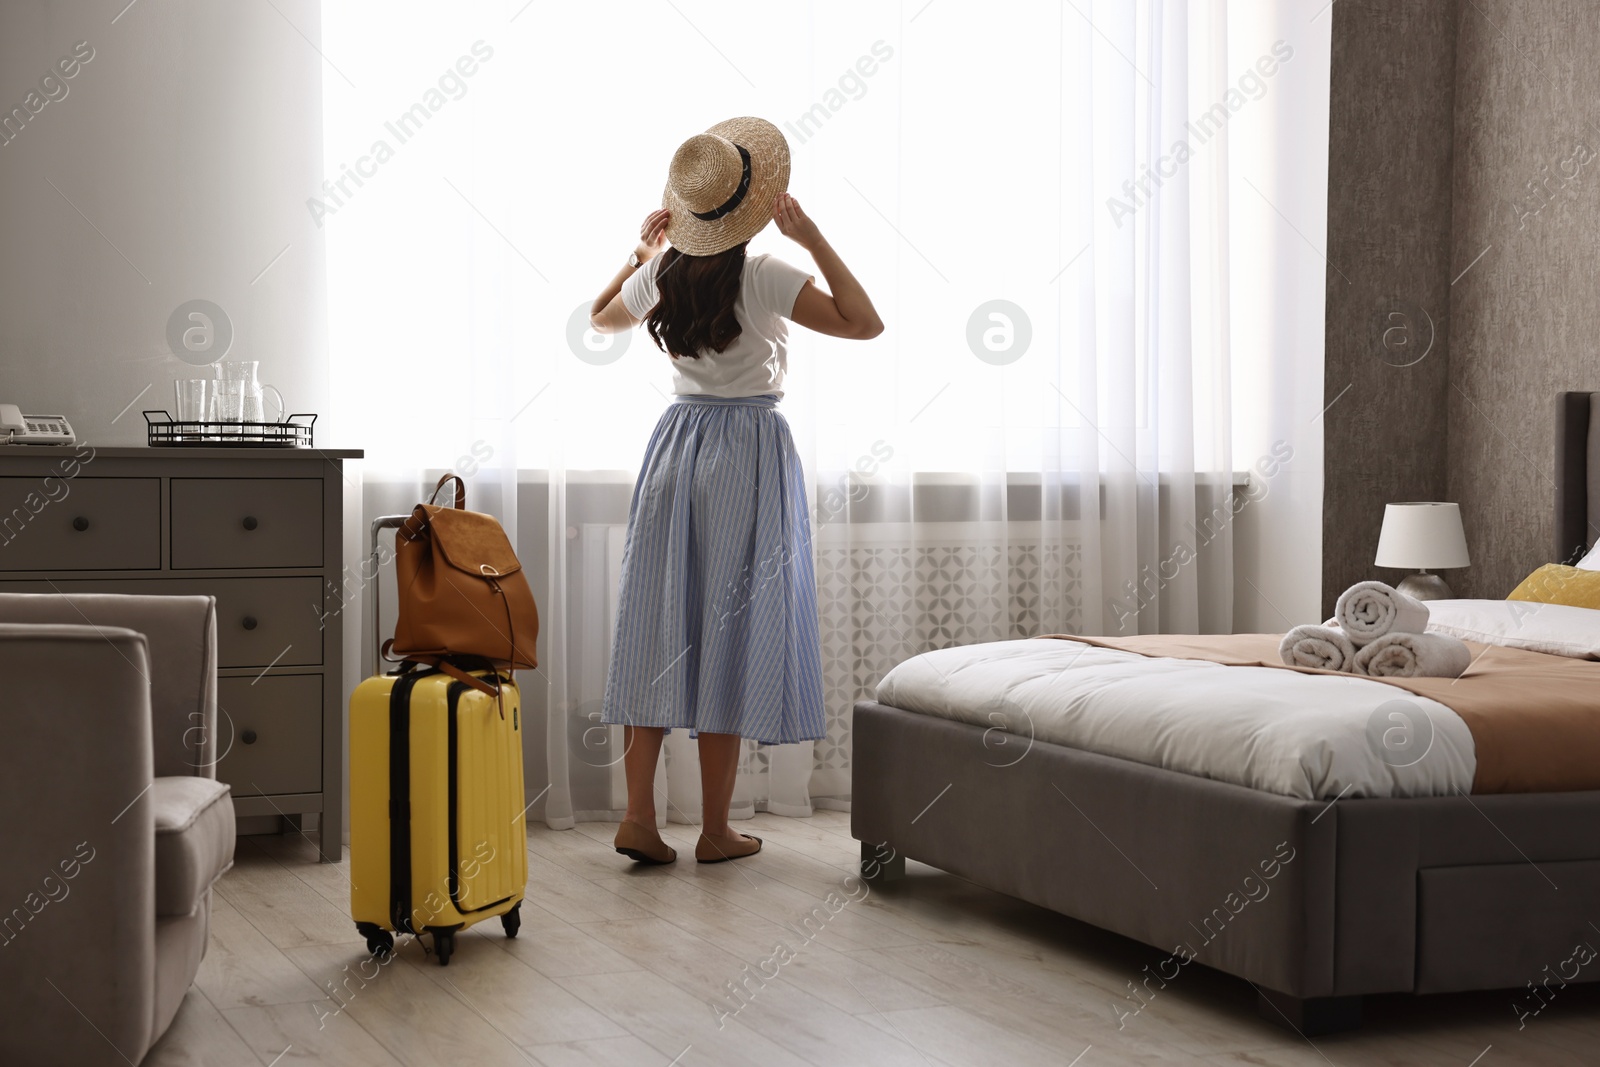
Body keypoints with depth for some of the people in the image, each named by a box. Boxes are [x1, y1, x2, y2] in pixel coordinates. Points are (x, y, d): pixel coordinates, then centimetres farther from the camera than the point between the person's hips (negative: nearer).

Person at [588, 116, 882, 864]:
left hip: (677, 444, 5)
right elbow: (864, 324, -13)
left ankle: (638, 816, 3)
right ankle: (716, 830, 5)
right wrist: (814, 240, -12)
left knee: (660, 622, 6)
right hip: (748, 452, -5)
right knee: (731, 632, 0)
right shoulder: (763, 279, -14)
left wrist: (641, 252, 24)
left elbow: (601, 319, 23)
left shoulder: (659, 276, 2)